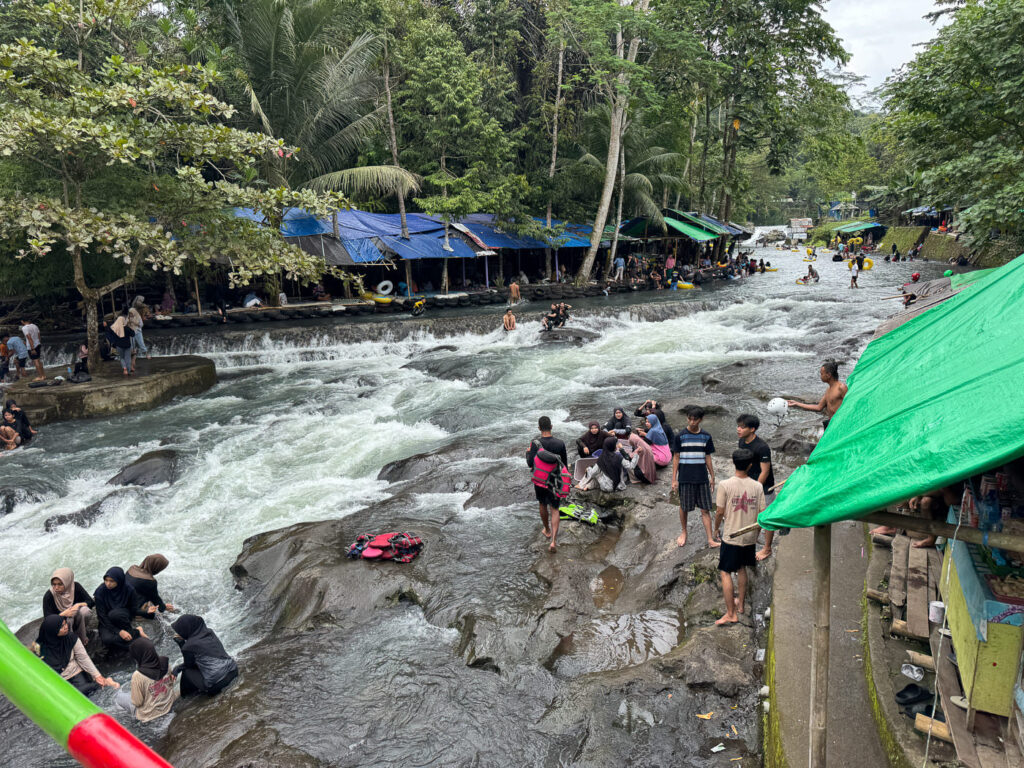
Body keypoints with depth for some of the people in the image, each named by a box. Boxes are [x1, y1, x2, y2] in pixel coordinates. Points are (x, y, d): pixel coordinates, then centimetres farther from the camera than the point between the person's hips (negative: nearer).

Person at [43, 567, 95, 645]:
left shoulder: (76, 587, -15)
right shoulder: (48, 596, -19)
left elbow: (91, 602, -10)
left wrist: (78, 605, -29)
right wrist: (63, 614, -36)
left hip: (75, 617, 2)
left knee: (84, 611, -32)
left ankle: (82, 637, -8)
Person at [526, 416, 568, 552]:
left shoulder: (535, 443, -16)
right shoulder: (560, 443, -9)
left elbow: (530, 464, -16)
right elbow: (565, 464, 1)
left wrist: (528, 452, 3)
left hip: (540, 480, 0)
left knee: (543, 505, 22)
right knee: (554, 509, 6)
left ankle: (547, 530, 42)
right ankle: (554, 540, -6)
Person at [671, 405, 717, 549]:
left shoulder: (706, 437, 2)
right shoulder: (680, 436, -5)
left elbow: (707, 458, 10)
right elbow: (676, 458, -2)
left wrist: (712, 476, 12)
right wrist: (674, 479, -3)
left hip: (702, 478, 2)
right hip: (685, 478, -1)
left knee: (705, 509, 2)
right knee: (684, 507, 10)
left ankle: (710, 539, 5)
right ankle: (684, 533, 31)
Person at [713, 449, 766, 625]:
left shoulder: (725, 485, -16)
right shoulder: (757, 486, -6)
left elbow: (720, 512, -11)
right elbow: (762, 513, -2)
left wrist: (716, 528, 8)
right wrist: (756, 532, 15)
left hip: (731, 537, -4)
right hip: (750, 537, 4)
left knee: (725, 573, 4)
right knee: (742, 569, 22)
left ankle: (731, 613, 3)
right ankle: (740, 603, 35)